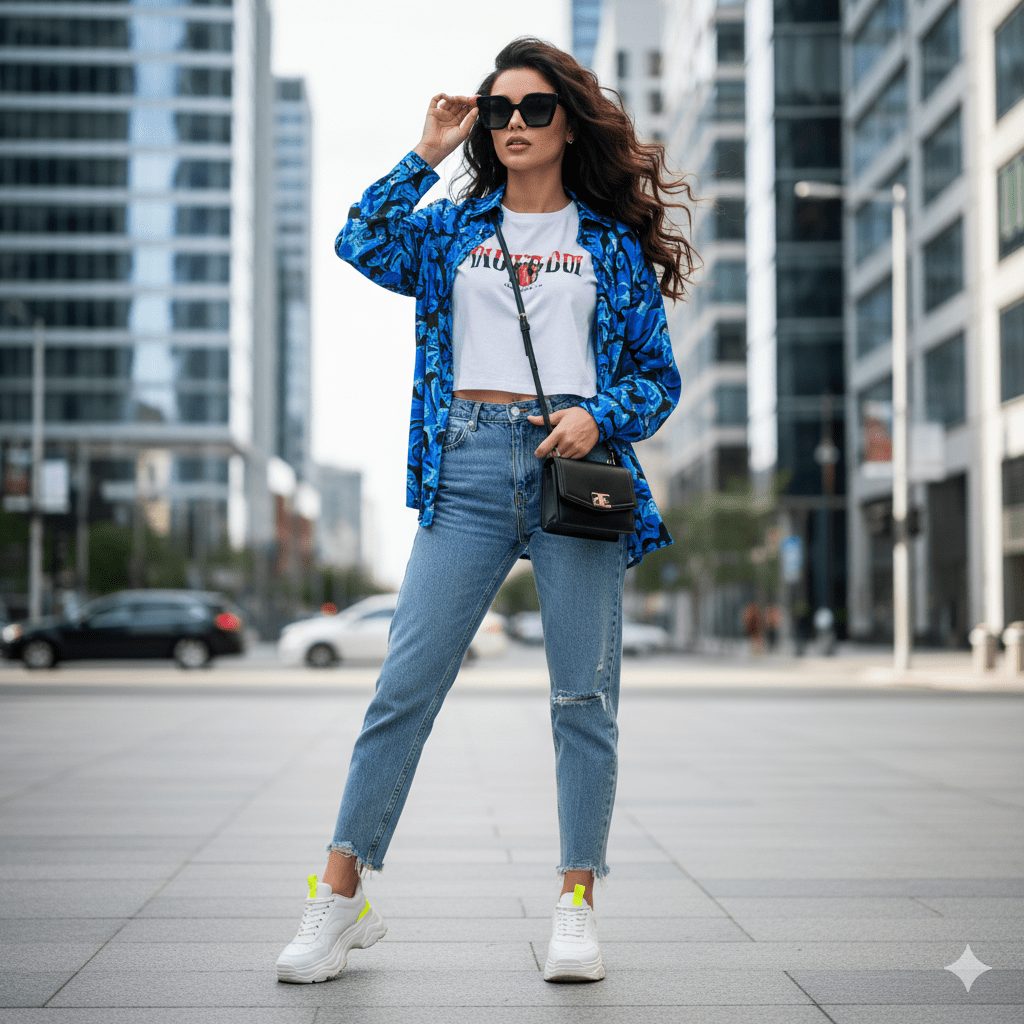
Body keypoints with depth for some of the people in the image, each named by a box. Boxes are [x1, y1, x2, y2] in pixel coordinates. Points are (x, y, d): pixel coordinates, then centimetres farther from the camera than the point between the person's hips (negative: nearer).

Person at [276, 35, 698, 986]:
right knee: (406, 681, -5)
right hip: (468, 468, 0)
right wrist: (425, 154, 4)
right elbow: (364, 245, -2)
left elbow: (659, 377, 12)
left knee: (583, 694, -1)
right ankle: (340, 895, 2)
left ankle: (575, 906, 9)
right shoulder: (455, 227, 17)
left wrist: (599, 417, -7)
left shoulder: (614, 244, 14)